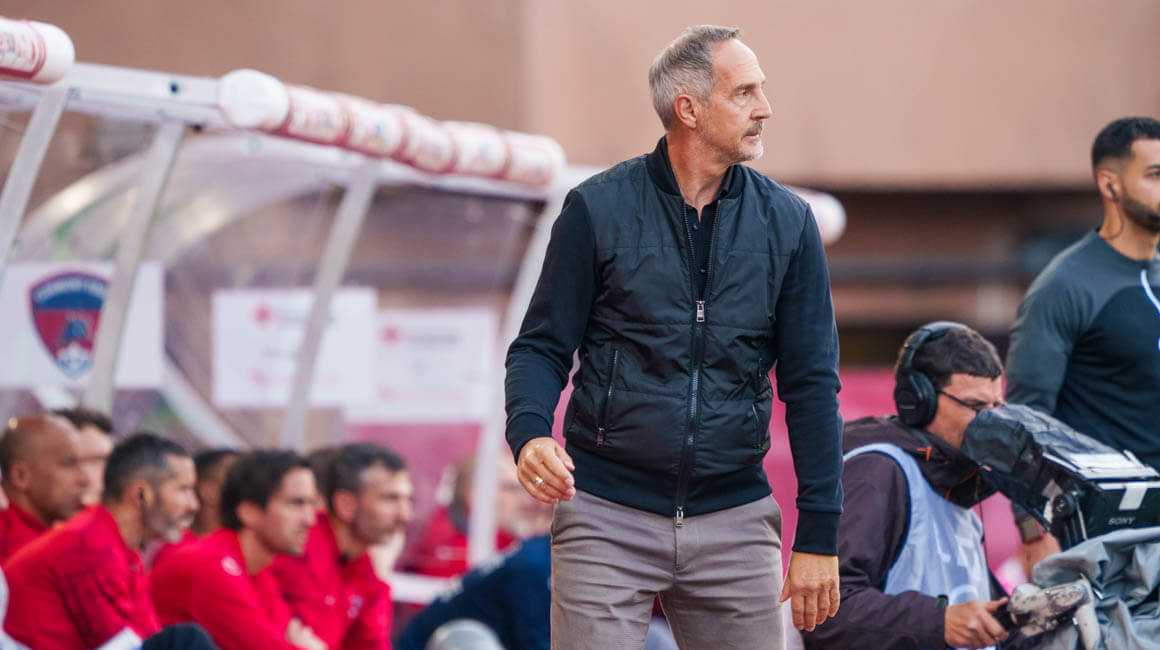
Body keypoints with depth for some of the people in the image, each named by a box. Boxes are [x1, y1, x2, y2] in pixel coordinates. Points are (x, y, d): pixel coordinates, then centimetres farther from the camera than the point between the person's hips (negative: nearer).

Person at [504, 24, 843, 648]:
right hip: (606, 518, -2)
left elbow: (811, 384, 6)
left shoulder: (787, 223, 5)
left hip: (735, 523, 2)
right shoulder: (597, 209, -1)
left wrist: (818, 537, 1)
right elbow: (541, 347, 4)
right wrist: (529, 432, -18)